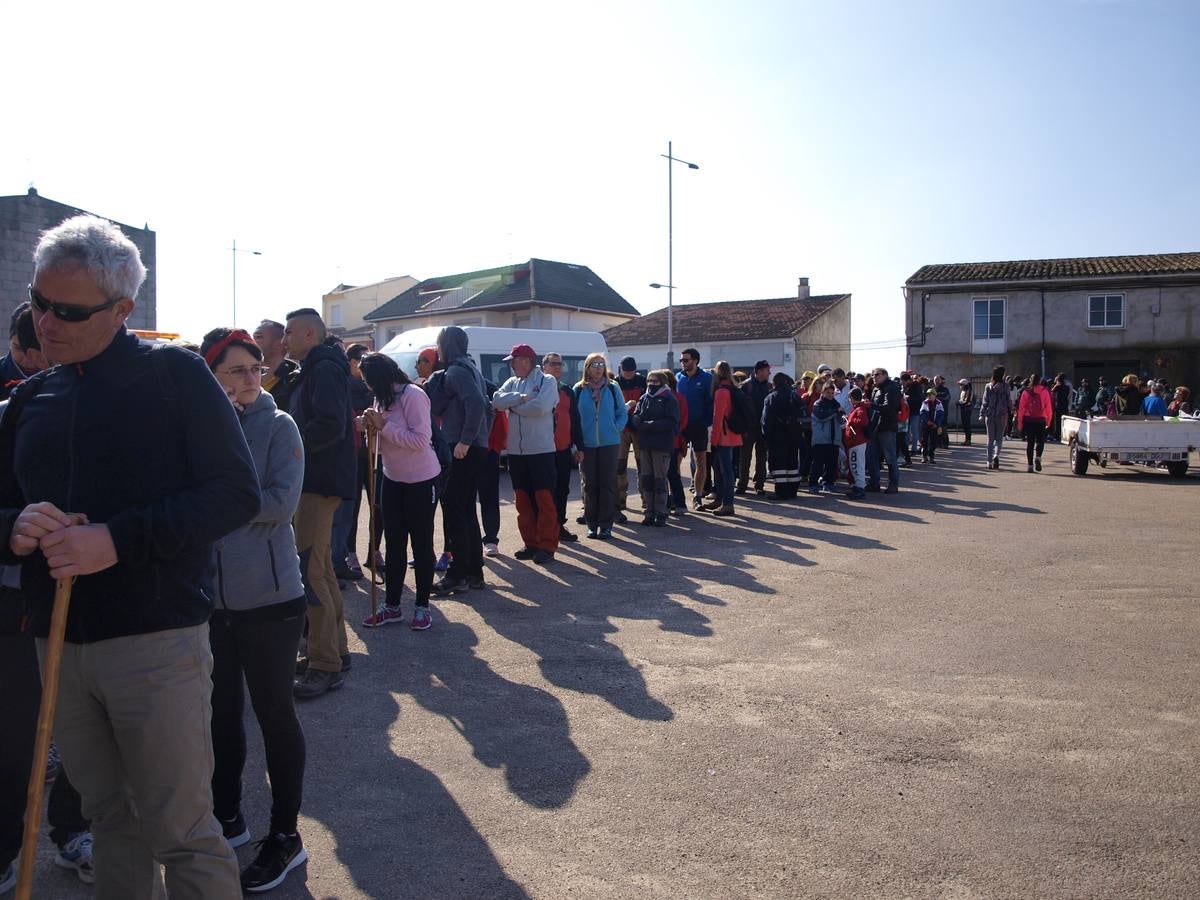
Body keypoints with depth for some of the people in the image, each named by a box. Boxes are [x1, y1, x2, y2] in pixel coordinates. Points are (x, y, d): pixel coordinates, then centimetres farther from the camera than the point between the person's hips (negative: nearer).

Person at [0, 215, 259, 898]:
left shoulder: (175, 375, -4)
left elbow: (236, 495, -12)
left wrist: (119, 540, -21)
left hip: (158, 642, -5)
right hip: (60, 647, 6)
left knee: (182, 833, 3)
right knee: (114, 822, 18)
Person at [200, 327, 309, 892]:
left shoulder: (277, 426, -6)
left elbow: (282, 502, -16)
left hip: (268, 598, -4)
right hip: (209, 597, 4)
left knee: (273, 712, 6)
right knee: (221, 711, 17)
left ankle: (285, 836, 21)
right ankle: (227, 818, 37)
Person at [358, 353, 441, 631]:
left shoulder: (413, 395, -18)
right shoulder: (383, 398, 8)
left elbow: (420, 440, -25)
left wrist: (383, 426, -21)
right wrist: (372, 427, -6)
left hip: (421, 480, -8)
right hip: (393, 478, 8)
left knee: (421, 543, 3)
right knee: (394, 543, 10)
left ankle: (422, 606, 15)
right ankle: (392, 606, 19)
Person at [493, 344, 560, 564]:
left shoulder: (547, 381, -4)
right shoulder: (512, 382, 13)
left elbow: (541, 406, -20)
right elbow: (497, 401, -4)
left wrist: (513, 406, -7)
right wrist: (522, 398, -15)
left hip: (541, 449, -6)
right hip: (516, 451, 6)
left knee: (545, 499, -4)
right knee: (523, 499, 10)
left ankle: (547, 546, 1)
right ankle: (531, 543, 20)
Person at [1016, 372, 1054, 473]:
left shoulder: (1026, 392, 2)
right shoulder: (1044, 391, 2)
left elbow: (1021, 408, 2)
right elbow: (1049, 407, 1)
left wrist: (1019, 423, 6)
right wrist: (1048, 420, 9)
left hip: (1028, 419, 1)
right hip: (1041, 419, -1)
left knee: (1029, 442, 6)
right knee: (1040, 440, 12)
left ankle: (1030, 465, 3)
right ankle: (1038, 457, -14)